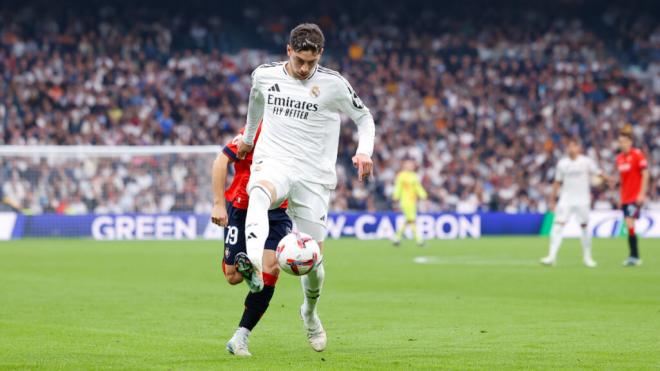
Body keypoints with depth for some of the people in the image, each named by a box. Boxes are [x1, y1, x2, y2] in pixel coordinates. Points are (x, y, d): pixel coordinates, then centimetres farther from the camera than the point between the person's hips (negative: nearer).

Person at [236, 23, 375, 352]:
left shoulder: (333, 84, -3)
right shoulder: (265, 75, 4)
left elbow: (364, 117, 9)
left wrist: (364, 152, -10)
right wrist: (248, 137, 40)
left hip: (313, 176, 0)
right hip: (273, 163, 0)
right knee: (260, 193, -40)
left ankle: (310, 313, 35)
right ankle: (253, 264, -66)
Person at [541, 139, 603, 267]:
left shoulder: (586, 162, 0)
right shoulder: (562, 163, 6)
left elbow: (598, 173, 1)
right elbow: (557, 182, 13)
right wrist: (552, 200, 13)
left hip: (582, 201, -1)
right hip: (565, 200, 1)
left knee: (584, 226, 4)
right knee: (558, 225, -12)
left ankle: (587, 257, 18)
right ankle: (552, 256, -16)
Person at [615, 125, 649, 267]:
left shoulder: (638, 154, -9)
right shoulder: (619, 158, 12)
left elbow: (645, 175, -10)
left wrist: (642, 193, -15)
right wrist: (620, 196, 17)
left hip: (636, 196, -7)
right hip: (625, 197, 7)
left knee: (630, 223, -16)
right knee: (629, 226, 6)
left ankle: (634, 256, -13)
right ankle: (635, 256, 11)